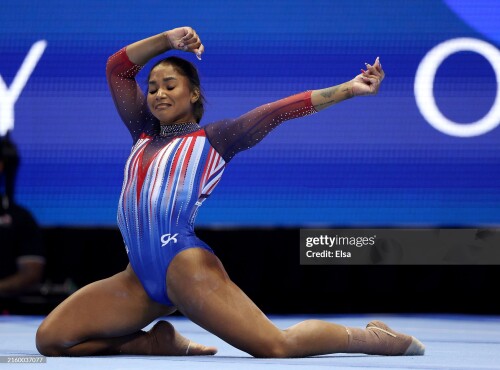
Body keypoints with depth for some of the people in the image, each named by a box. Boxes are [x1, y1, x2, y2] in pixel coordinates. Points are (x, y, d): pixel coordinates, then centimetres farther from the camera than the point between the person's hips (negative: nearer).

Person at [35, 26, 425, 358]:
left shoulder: (213, 137, 9)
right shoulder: (144, 135, 23)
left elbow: (280, 111, 2)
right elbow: (117, 68, 25)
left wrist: (346, 89, -3)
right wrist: (168, 40, 16)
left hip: (185, 265, -6)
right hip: (141, 276, 6)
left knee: (278, 348, -20)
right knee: (50, 339, -8)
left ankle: (371, 338, 5)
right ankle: (159, 343, 5)